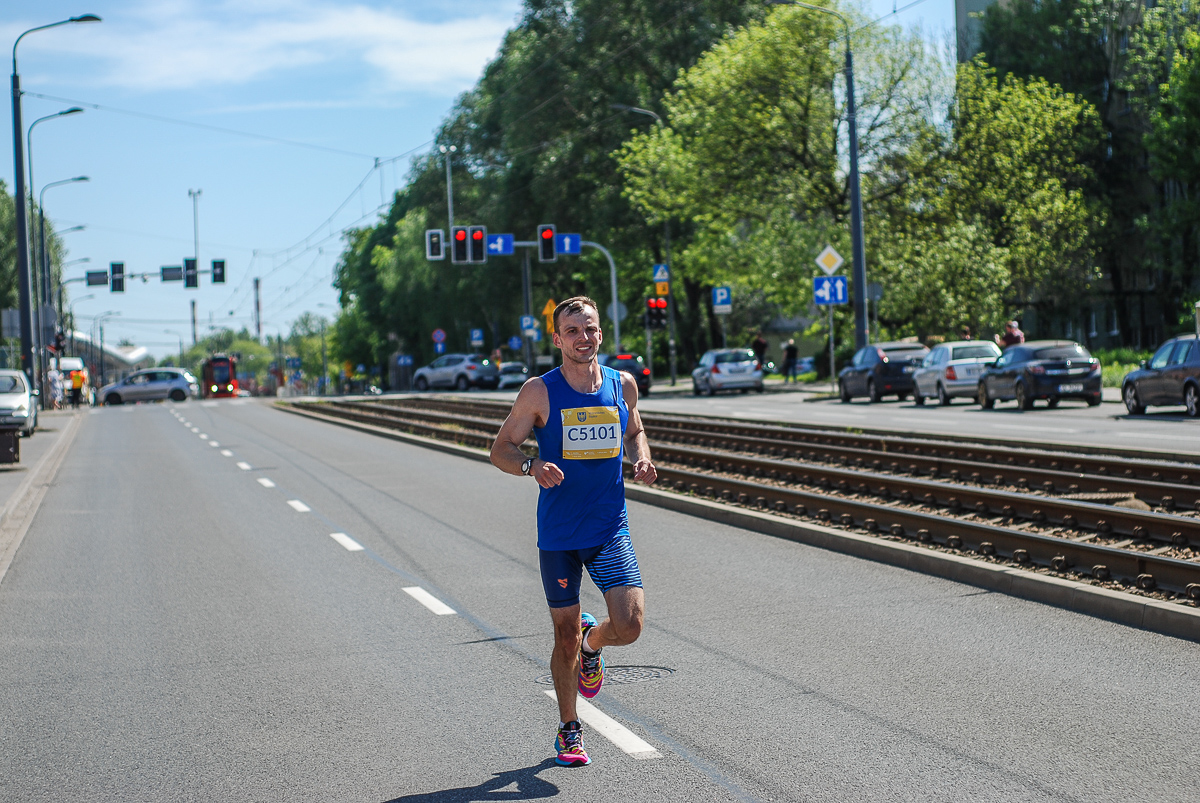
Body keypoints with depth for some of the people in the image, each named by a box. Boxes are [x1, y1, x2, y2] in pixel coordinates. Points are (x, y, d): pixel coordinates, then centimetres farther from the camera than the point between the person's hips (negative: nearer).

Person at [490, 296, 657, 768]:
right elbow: (501, 450, -1)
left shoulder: (623, 385, 3)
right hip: (557, 534, -2)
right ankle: (568, 731, 27)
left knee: (629, 627, -13)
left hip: (610, 530, 2)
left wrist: (641, 460, 0)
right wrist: (533, 467, -21)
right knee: (565, 637, 6)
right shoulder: (539, 392, -6)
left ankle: (592, 642, 24)